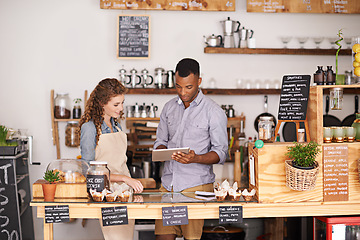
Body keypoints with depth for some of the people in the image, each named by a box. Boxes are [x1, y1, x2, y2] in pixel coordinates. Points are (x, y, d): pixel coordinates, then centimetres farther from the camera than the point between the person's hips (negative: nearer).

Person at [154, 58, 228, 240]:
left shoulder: (214, 112, -3)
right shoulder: (169, 107, 13)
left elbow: (221, 153, -3)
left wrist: (195, 158, -21)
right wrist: (161, 151, -5)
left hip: (196, 185, -4)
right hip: (168, 183, 4)